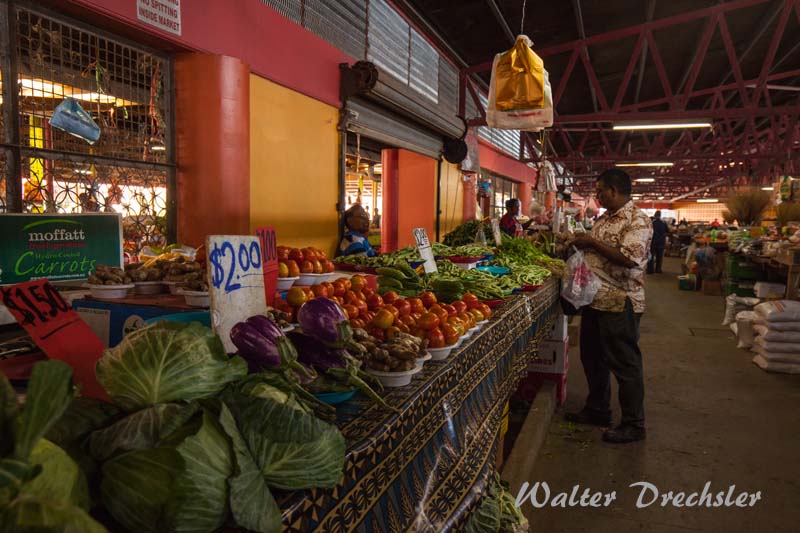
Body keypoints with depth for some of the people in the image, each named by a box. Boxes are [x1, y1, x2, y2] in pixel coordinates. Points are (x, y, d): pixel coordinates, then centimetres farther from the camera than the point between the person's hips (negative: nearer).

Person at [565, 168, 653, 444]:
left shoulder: (637, 220, -15)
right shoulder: (603, 218, 13)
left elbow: (629, 258, -28)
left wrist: (592, 243, -21)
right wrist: (579, 244, 4)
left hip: (620, 304, -9)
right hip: (595, 299, 10)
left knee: (625, 364, 1)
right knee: (592, 358, 18)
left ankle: (633, 425, 15)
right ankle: (597, 410, 35)